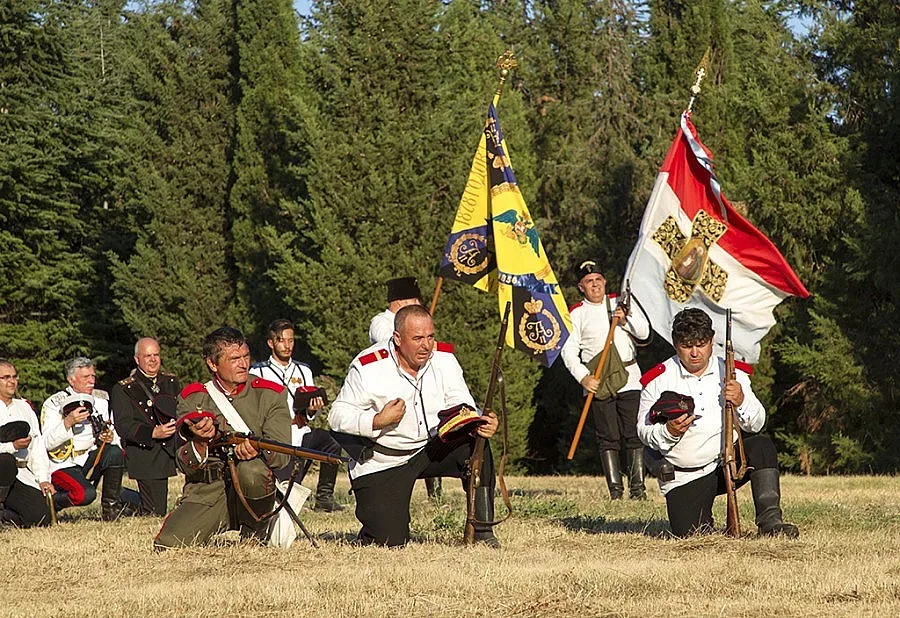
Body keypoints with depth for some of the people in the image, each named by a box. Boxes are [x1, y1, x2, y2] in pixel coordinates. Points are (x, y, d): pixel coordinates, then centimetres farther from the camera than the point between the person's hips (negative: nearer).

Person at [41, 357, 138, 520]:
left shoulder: (101, 399, 9)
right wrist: (68, 422, -29)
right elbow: (48, 444, -16)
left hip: (92, 460, 5)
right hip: (65, 465, -5)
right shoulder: (53, 404, -6)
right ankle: (49, 503, -2)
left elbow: (115, 437, 10)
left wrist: (110, 438, -15)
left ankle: (110, 504, -9)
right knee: (85, 494, -32)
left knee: (115, 452, -26)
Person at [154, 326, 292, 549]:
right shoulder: (192, 399, 6)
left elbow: (282, 455, -6)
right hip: (205, 491, 1)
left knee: (251, 470, -35)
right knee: (168, 544, -21)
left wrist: (258, 450, -29)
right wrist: (199, 443, -24)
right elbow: (186, 466, -1)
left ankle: (255, 536, -7)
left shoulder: (269, 395, 4)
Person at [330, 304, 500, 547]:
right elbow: (338, 415, -13)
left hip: (432, 449, 3)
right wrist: (377, 421, -30)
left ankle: (482, 530, -16)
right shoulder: (368, 368, -17)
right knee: (390, 540, -13)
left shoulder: (443, 358, -7)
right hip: (382, 463, -3)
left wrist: (479, 423, -33)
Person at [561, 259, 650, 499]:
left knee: (634, 434, -4)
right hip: (597, 383, -1)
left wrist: (626, 320, -11)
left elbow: (644, 332, 9)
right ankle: (615, 488, -2)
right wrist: (583, 377, -15)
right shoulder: (576, 314, 5)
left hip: (629, 379, 1)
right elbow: (568, 351, 0)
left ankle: (637, 487, -1)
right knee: (608, 438, -4)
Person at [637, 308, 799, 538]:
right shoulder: (658, 380, -3)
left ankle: (769, 520, -24)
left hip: (728, 462, 1)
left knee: (762, 446, -26)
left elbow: (756, 424, 1)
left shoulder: (732, 373, 2)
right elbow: (644, 431, 0)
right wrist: (668, 432, -22)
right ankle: (704, 516, 23)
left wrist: (742, 402, -20)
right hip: (685, 475, -1)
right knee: (688, 533, -16)